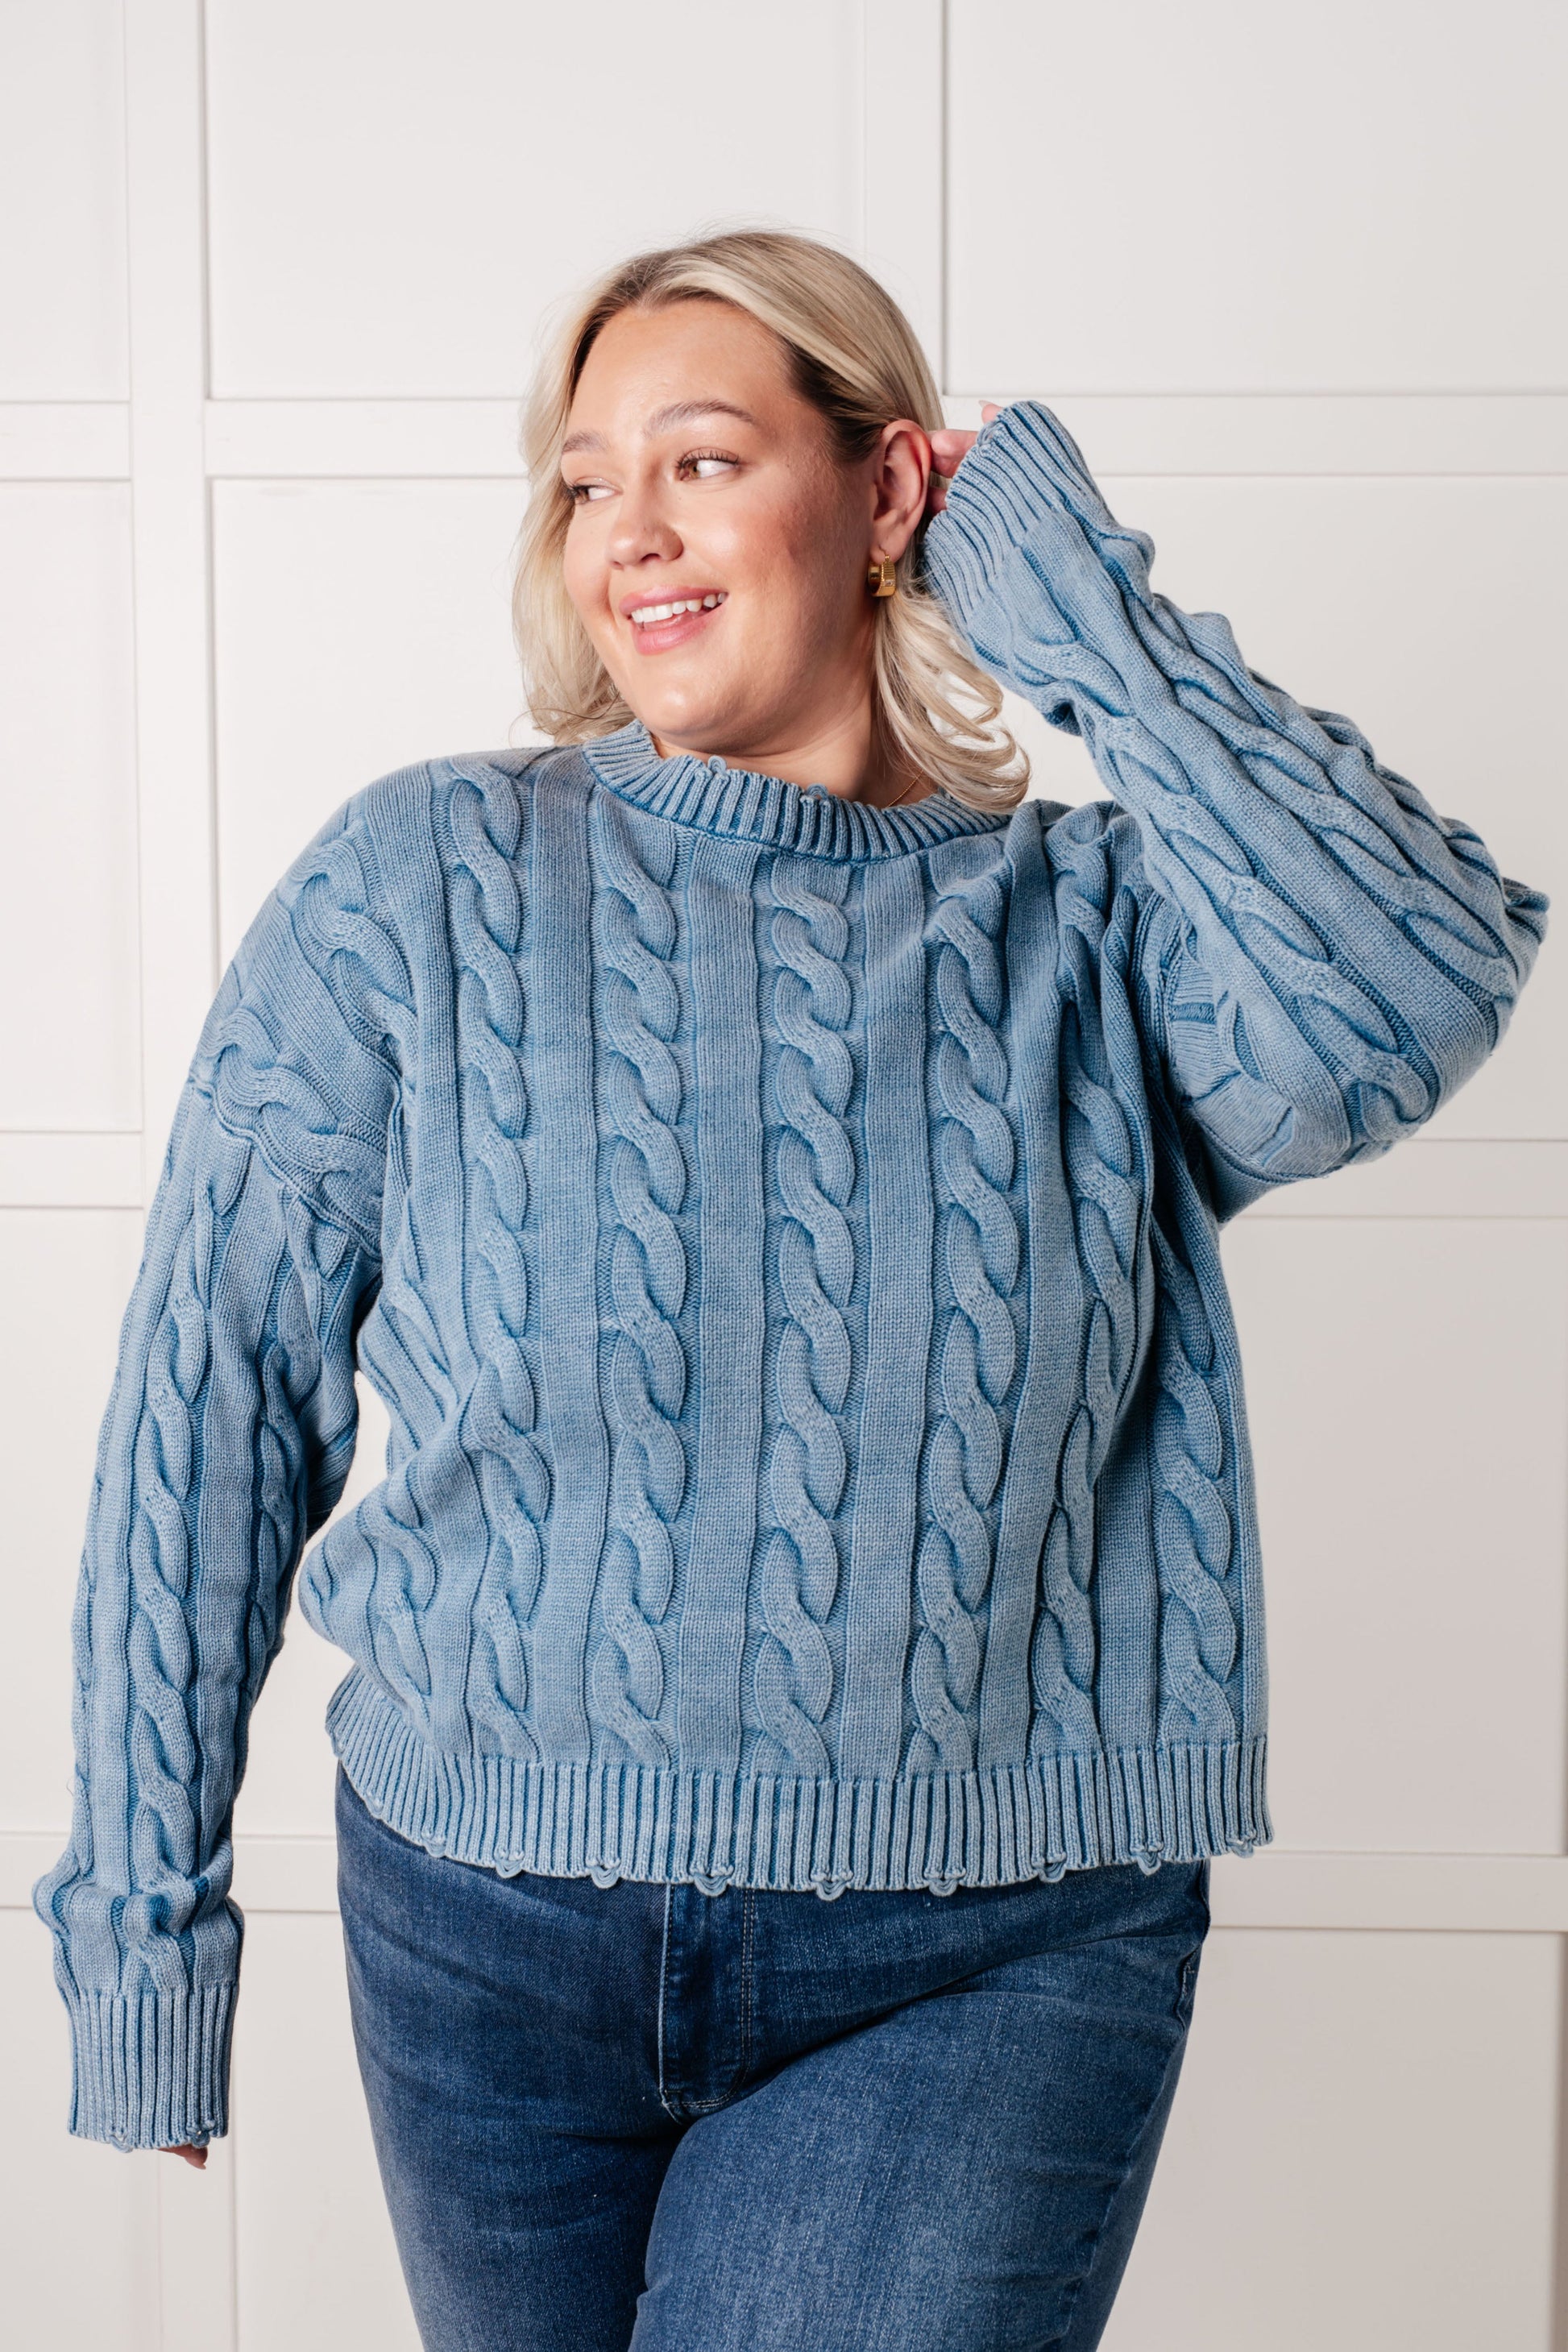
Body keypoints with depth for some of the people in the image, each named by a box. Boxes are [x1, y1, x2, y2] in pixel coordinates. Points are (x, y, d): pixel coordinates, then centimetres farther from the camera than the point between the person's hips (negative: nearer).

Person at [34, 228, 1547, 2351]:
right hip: (491, 1935, 2)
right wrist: (140, 1924, 0)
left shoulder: (1091, 920, -3)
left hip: (990, 1963, -1)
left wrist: (1068, 592, -15)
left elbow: (1405, 1003, -26)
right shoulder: (421, 888, -4)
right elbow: (206, 1427, -2)